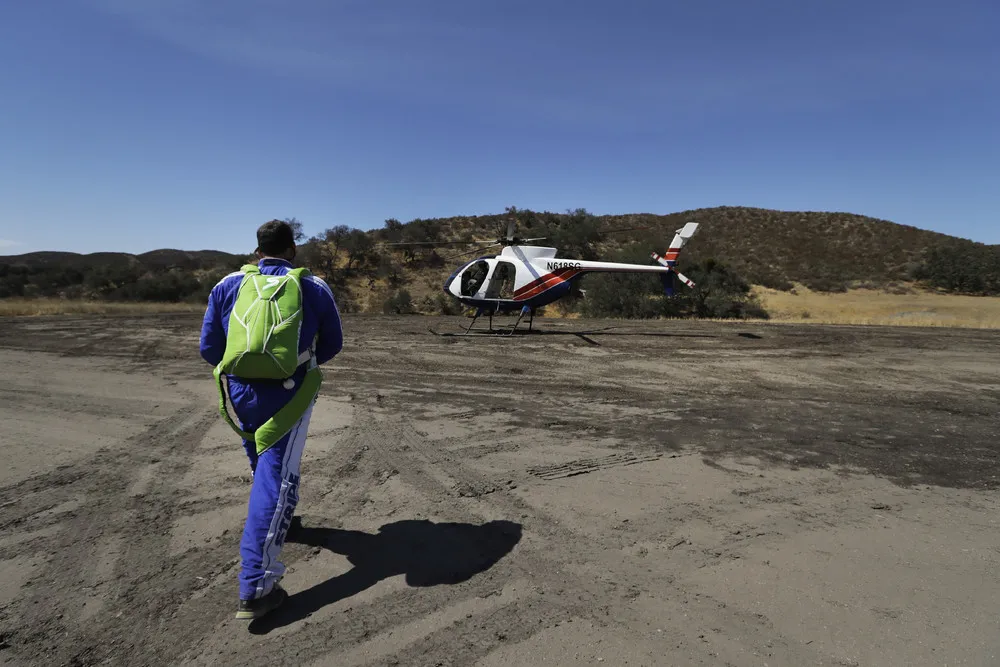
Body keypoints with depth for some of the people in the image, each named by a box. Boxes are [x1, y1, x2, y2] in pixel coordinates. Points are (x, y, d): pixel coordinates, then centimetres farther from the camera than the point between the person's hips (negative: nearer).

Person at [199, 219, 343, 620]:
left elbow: (208, 348, 5)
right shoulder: (315, 289, 0)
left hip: (240, 393, 4)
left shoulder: (228, 286, 4)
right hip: (288, 396, -3)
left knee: (263, 468, 28)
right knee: (275, 481, -2)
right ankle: (255, 587, -5)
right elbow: (332, 345, 9)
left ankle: (274, 521, 52)